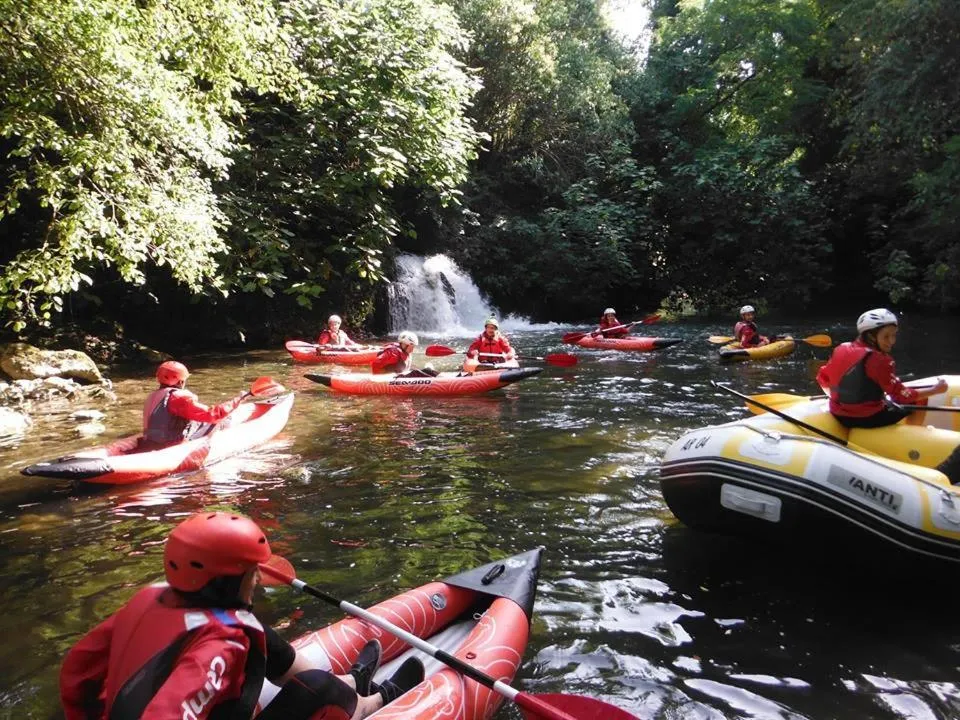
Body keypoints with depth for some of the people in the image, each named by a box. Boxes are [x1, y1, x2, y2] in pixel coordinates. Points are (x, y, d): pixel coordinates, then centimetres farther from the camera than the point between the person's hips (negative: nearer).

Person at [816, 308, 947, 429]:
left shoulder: (841, 349, -1)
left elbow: (823, 380, 7)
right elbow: (902, 395, -18)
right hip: (867, 419, -7)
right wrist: (935, 390, -7)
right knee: (915, 403, 14)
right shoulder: (879, 360, -20)